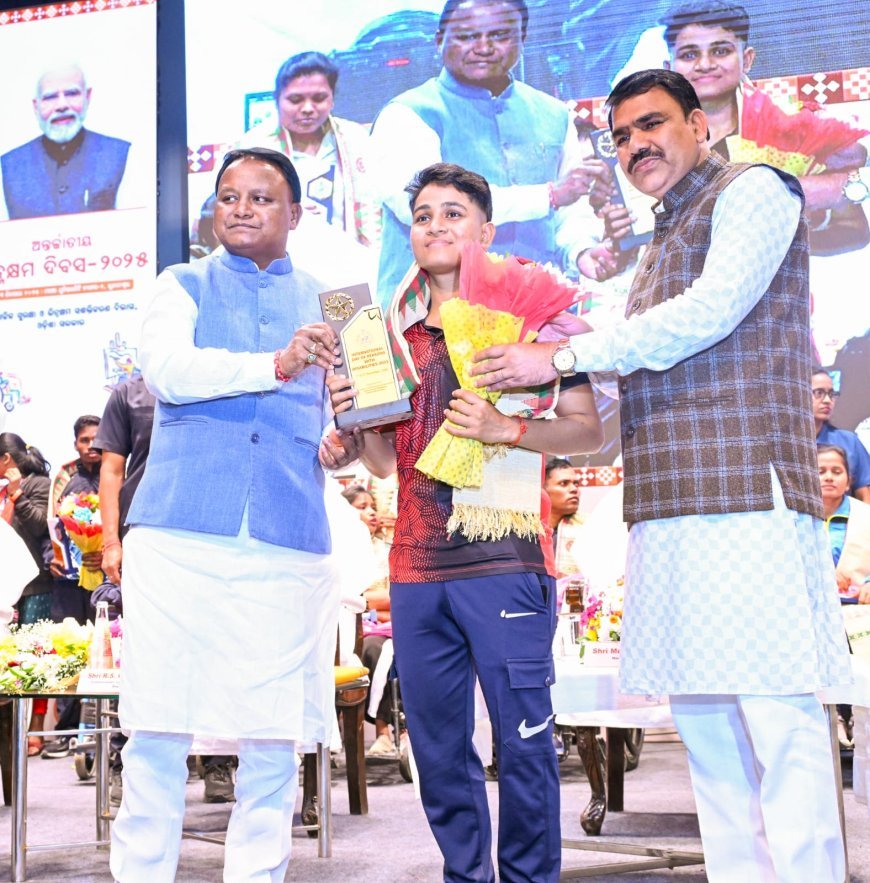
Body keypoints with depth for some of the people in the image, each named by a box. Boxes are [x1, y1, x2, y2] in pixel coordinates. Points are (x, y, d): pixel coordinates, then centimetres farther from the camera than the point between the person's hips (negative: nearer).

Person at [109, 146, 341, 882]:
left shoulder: (325, 303, 18)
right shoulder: (184, 287, 12)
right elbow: (165, 368, -8)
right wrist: (275, 365, -21)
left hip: (288, 546, 2)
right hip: (180, 536, -1)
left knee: (273, 742, 2)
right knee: (157, 732, -2)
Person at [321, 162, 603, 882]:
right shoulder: (394, 332, 15)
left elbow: (587, 428, -3)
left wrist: (506, 429, -18)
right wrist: (353, 419, -2)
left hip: (504, 560, -5)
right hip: (416, 569, 5)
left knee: (523, 740, -3)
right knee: (438, 747, 10)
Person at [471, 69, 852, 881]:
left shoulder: (752, 191, 3)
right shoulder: (662, 242, 26)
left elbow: (711, 311, -11)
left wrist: (563, 357, -8)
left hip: (744, 493, -8)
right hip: (669, 509, 8)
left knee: (777, 714, -9)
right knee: (701, 718, 6)